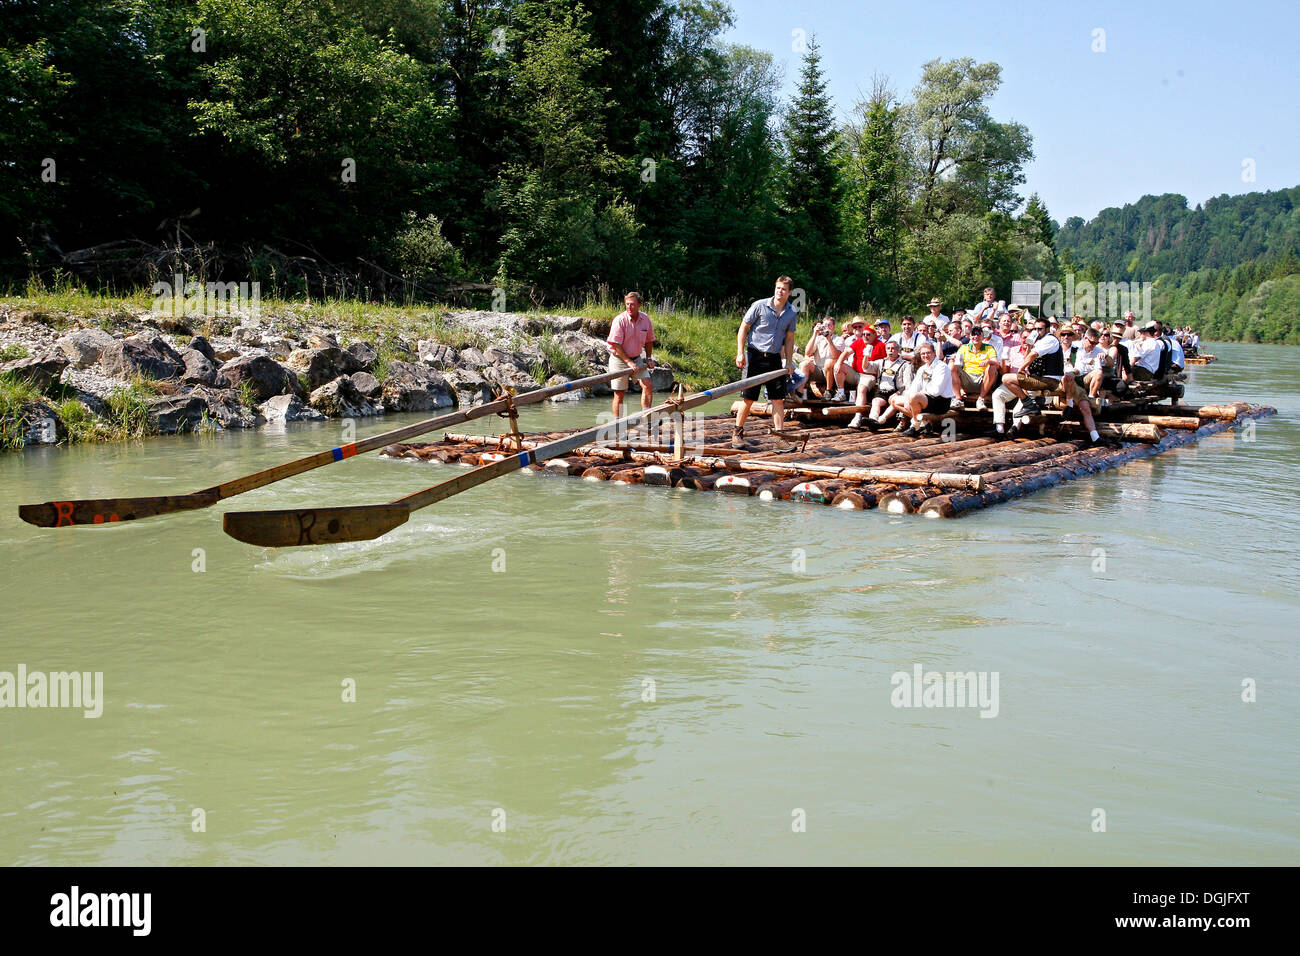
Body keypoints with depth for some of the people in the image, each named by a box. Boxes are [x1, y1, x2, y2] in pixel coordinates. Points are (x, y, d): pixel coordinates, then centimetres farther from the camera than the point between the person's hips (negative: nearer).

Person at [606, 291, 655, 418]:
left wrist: (649, 358, 6)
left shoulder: (645, 319, 0)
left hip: (636, 359, 5)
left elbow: (649, 341, 15)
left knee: (648, 385, -9)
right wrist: (628, 362, -19)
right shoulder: (620, 320, -17)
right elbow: (616, 345, -18)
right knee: (619, 394, -2)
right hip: (619, 359, -5)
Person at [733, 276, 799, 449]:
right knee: (748, 398, 0)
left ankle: (780, 438, 3)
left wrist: (789, 363, 9)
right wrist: (740, 353, -9)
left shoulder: (792, 313, 6)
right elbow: (743, 328, -2)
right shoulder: (760, 306, -6)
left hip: (775, 358, 3)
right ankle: (737, 434, 14)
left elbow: (789, 339, 14)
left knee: (778, 400, 0)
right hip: (755, 356, -3)